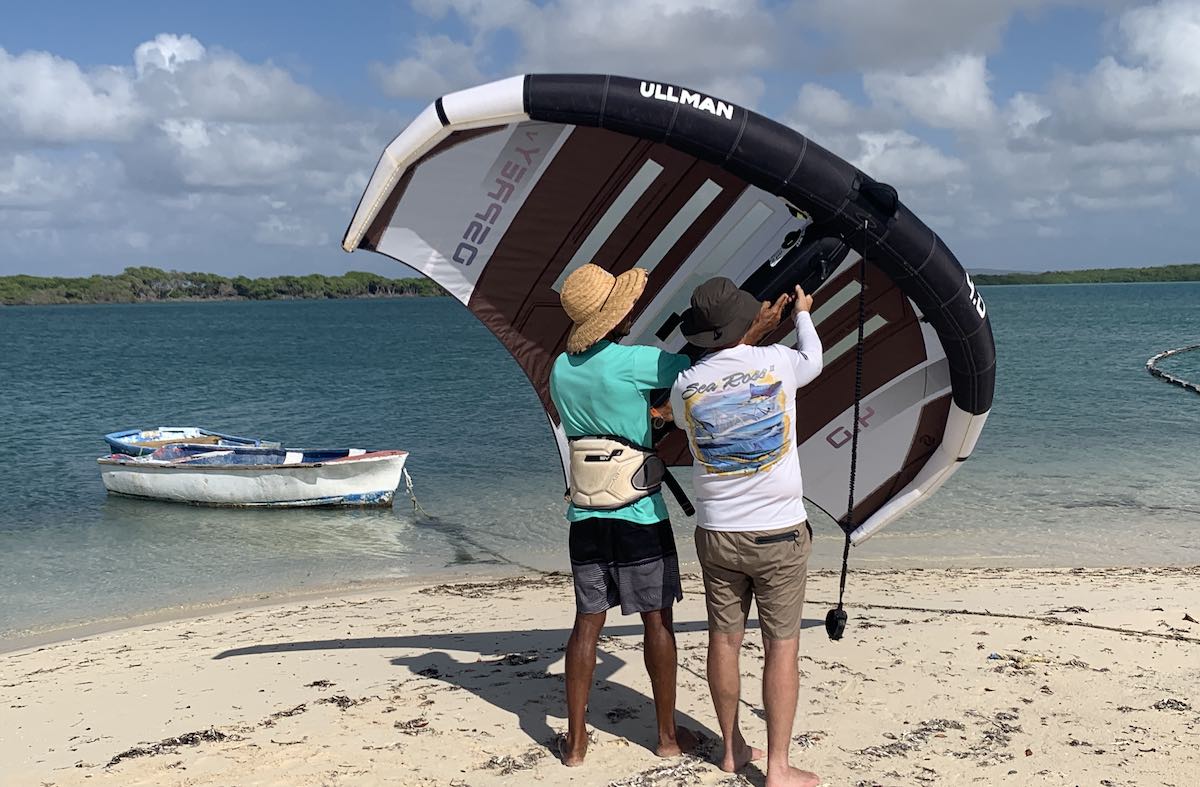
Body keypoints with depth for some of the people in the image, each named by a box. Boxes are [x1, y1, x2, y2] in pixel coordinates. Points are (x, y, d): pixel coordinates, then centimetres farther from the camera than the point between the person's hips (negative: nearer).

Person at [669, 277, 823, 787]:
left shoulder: (686, 386, -4)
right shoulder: (777, 363, -10)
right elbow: (813, 359, 14)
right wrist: (802, 313, 36)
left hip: (717, 534, 3)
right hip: (779, 534, -3)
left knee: (724, 640, 14)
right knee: (781, 645, 4)